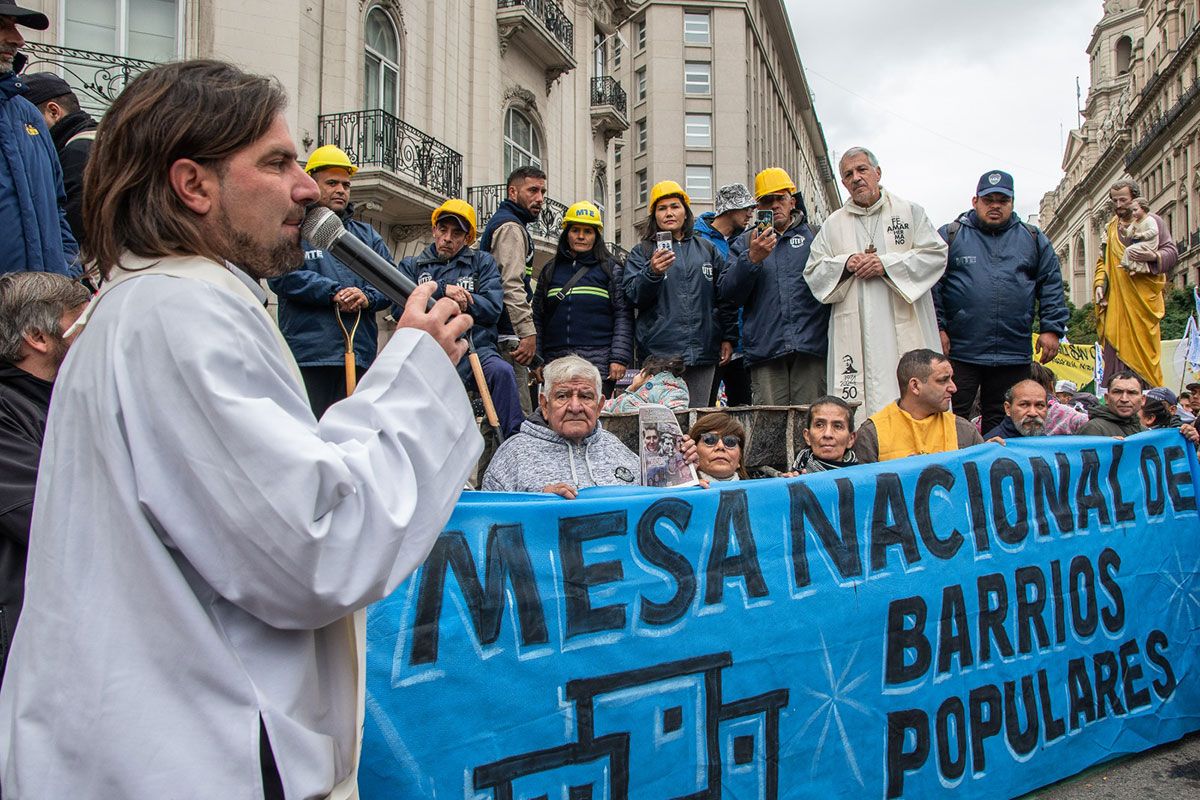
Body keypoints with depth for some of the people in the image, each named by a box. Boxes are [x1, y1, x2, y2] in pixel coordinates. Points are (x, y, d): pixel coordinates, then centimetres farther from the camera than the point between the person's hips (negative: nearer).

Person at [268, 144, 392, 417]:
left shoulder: (366, 234, 20)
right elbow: (282, 275, -10)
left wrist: (368, 297, -10)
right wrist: (334, 293, -15)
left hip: (360, 354, 5)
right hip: (306, 353, -4)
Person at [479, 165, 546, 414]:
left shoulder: (501, 222, 26)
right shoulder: (510, 226, -7)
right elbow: (511, 285, -19)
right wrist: (528, 332, -22)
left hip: (501, 335, 11)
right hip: (508, 336, -11)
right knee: (519, 414, -13)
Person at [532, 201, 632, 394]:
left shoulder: (611, 269, 9)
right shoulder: (550, 271, 18)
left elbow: (623, 316, 1)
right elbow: (537, 318, 17)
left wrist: (619, 358, -9)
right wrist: (536, 360, 9)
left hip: (598, 364, -3)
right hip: (556, 364, 3)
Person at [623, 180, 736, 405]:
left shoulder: (707, 249, 16)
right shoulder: (642, 253, 9)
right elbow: (634, 297, -5)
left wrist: (728, 338, 9)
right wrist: (652, 273, -23)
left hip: (703, 352, 3)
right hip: (659, 354, -2)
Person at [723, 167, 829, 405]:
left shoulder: (815, 236, 15)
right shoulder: (745, 243, 17)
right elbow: (728, 292, 5)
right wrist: (752, 259, -9)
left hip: (811, 346, 0)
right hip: (765, 348, 0)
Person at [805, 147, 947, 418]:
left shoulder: (910, 212, 11)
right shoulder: (833, 224, 16)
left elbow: (936, 254, 0)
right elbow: (813, 273, 11)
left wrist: (887, 263, -10)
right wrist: (845, 264, -7)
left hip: (906, 330, -1)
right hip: (856, 334, 1)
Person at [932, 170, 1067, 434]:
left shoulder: (1034, 239, 14)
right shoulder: (949, 235, 5)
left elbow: (1052, 285, 14)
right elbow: (931, 285, 0)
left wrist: (1052, 329, 4)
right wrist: (937, 328, -9)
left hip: (1014, 354, 3)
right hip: (959, 352, -3)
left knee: (1002, 425, 10)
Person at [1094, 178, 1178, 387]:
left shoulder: (1152, 221, 4)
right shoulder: (1110, 228, 18)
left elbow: (1172, 252, -2)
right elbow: (1103, 260, 19)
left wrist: (1151, 256, -23)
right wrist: (1100, 284, 1)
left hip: (1143, 297, -4)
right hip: (1116, 299, 4)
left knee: (1143, 346, -5)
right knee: (1116, 348, -2)